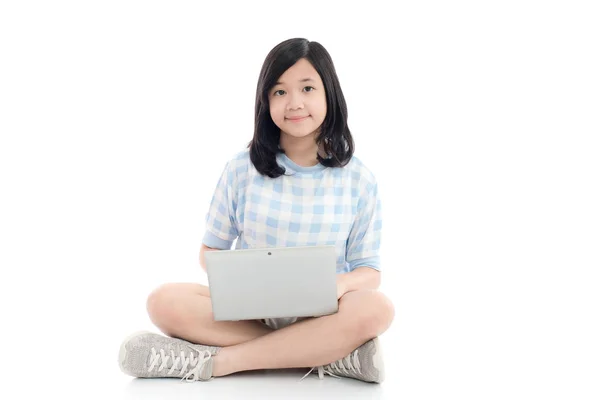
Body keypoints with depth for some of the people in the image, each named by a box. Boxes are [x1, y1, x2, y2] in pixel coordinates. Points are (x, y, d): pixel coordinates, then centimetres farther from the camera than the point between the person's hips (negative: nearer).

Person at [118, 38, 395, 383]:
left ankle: (210, 361, -27)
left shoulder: (358, 179, 0)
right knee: (166, 302, -27)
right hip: (247, 308, 1)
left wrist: (340, 284, -22)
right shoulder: (243, 168, 2)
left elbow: (369, 271, 3)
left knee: (377, 309, -34)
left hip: (320, 316, 0)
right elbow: (211, 250, 8)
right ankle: (332, 354, -28)